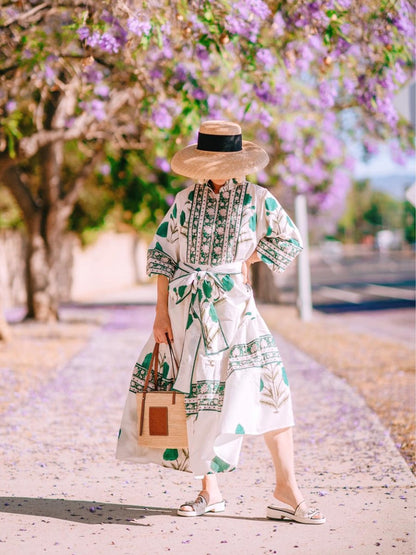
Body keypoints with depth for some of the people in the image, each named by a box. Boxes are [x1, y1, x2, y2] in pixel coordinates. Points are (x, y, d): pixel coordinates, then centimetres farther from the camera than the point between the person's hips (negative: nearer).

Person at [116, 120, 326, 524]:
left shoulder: (257, 199, 0)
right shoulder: (187, 199, 4)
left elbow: (290, 241, 10)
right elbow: (163, 255, 6)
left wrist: (247, 260, -1)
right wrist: (161, 312, 0)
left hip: (232, 306, -2)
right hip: (186, 309, 2)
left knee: (268, 388, -13)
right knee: (193, 394, 6)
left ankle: (286, 493, -6)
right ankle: (209, 492, 21)